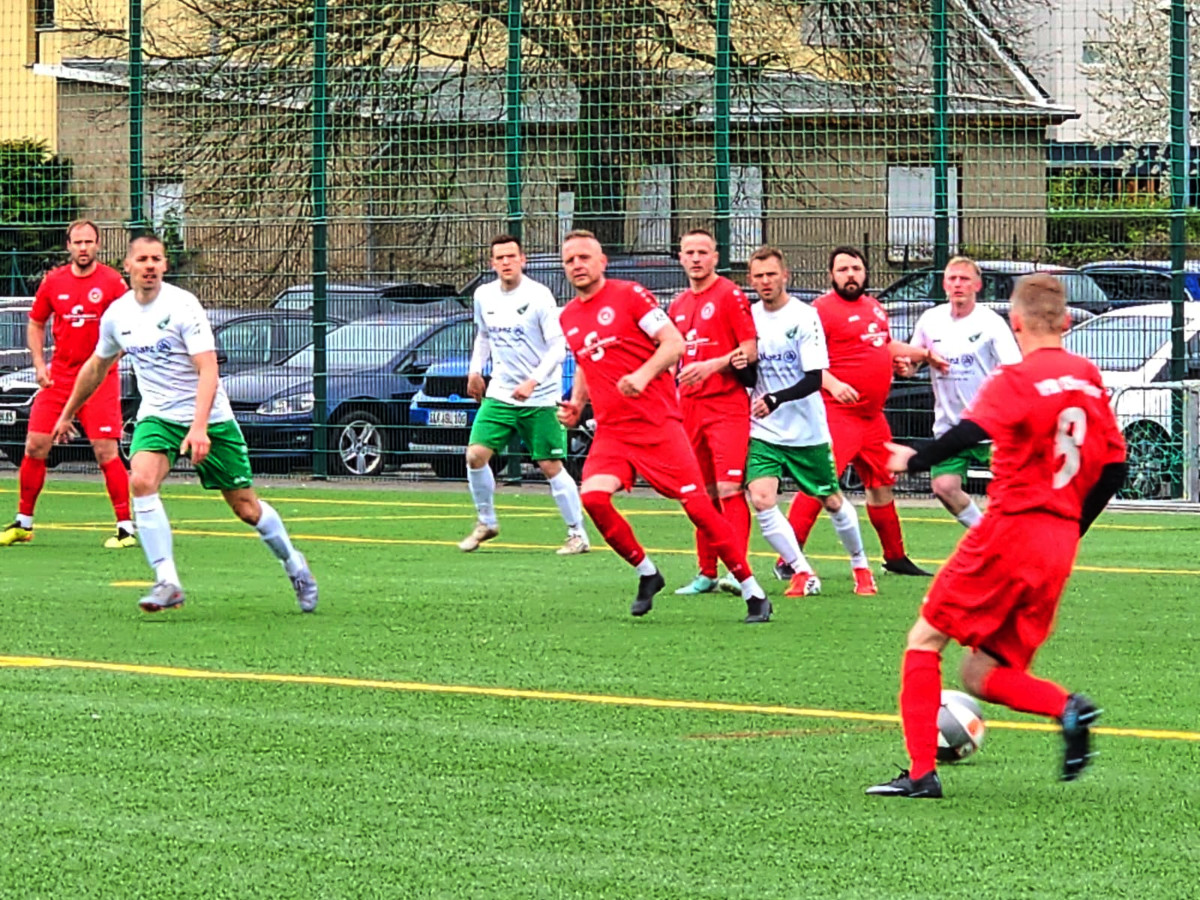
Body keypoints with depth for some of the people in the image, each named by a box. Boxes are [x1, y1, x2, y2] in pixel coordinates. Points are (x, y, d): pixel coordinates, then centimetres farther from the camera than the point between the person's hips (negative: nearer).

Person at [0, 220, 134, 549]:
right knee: (35, 447, 2)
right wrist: (39, 364, 5)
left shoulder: (112, 281, -6)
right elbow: (35, 324, 17)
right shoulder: (53, 281, 5)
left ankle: (126, 528, -2)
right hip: (58, 378, 4)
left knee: (106, 451, -10)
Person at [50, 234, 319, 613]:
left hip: (208, 418, -4)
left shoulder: (182, 305, -16)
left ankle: (293, 563, 30)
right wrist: (68, 413, 29)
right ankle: (167, 582, -25)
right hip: (156, 417, 4)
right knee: (141, 480, -26)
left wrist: (199, 427, -34)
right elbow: (96, 366, 21)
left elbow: (208, 371, -22)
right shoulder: (116, 315, 1)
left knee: (246, 508, 2)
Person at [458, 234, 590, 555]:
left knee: (551, 466, -4)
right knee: (475, 454, -7)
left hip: (540, 398, -5)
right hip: (500, 394, 5)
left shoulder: (539, 296, -13)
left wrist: (534, 382, -24)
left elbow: (558, 346, -14)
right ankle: (486, 522, 14)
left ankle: (578, 534, 7)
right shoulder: (484, 296, 6)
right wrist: (475, 371, 13)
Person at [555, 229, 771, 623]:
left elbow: (675, 343, -9)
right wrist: (576, 404, 13)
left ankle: (753, 593, 1)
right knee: (593, 497, -20)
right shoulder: (567, 318, 14)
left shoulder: (629, 295, -4)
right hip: (611, 429, 5)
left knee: (698, 505, -9)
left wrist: (643, 374, -25)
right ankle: (646, 573, 1)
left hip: (657, 421, -5)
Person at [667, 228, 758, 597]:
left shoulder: (730, 295, -4)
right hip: (690, 407, 7)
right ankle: (707, 573, 13)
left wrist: (712, 366, -22)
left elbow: (751, 349, -10)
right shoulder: (678, 306, 17)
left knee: (729, 489, -13)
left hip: (726, 404, -7)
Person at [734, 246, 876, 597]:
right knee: (761, 500, -18)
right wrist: (742, 367, -13)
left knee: (832, 501, 11)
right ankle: (803, 574, -6)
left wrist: (775, 400, -32)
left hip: (807, 432, -3)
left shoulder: (805, 317, -12)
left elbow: (814, 380, -18)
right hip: (764, 432, 3)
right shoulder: (750, 317, 1)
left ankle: (860, 565, 35)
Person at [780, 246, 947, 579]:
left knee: (881, 484, 17)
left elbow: (887, 346, 33)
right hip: (838, 415, -8)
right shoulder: (823, 309, -9)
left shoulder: (875, 307, 17)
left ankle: (895, 557, 31)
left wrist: (925, 354, 29)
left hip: (873, 415, 8)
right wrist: (832, 383, -30)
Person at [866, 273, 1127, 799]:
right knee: (981, 674, 11)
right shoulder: (1090, 380, 13)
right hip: (1059, 547, 6)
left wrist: (913, 461, -14)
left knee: (925, 640, 6)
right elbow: (1115, 466, 14)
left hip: (1011, 528, -6)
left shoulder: (1017, 381, -8)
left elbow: (971, 431, -26)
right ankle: (1067, 707, -15)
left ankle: (921, 772, -3)